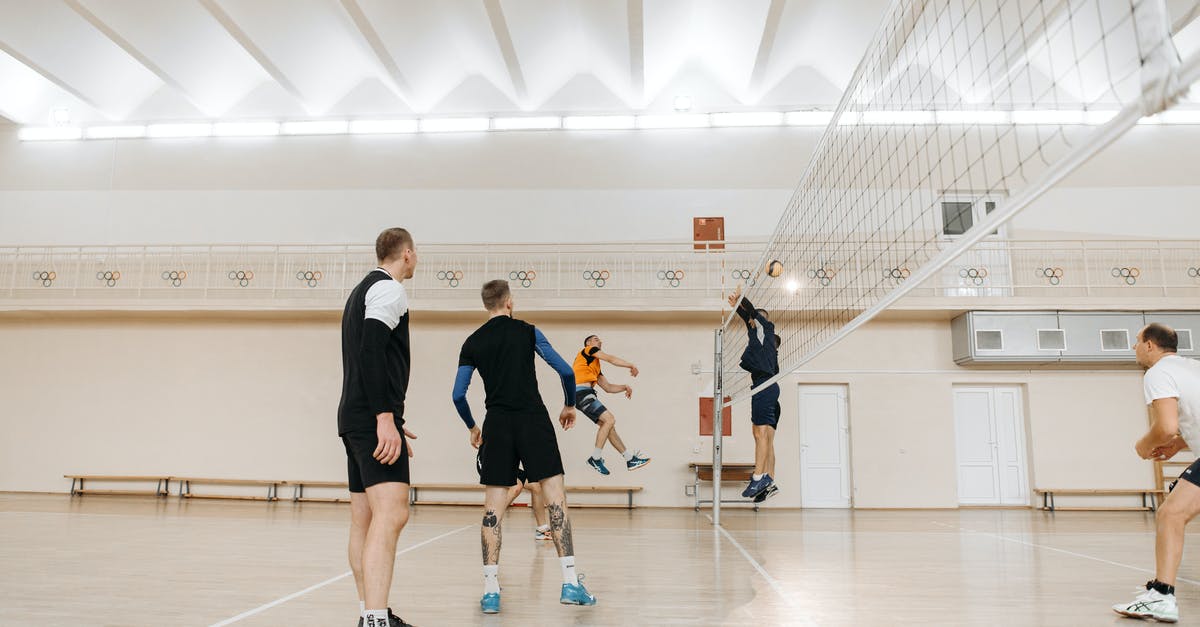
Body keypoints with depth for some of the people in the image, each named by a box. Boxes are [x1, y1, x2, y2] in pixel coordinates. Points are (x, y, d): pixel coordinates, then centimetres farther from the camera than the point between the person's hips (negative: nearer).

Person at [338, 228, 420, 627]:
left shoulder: (362, 290, 24)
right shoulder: (388, 288, -6)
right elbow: (371, 352, -19)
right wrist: (386, 418, -24)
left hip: (355, 417, 10)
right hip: (373, 418, -10)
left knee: (365, 517, 12)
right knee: (391, 512, -20)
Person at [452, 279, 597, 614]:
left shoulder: (472, 343, 9)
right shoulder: (527, 331, 5)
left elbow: (458, 395, 7)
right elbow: (566, 371, -1)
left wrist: (472, 427, 23)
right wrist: (569, 406, 15)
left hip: (497, 426, 2)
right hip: (534, 420, -2)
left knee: (493, 506, 5)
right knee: (555, 498, 1)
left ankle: (490, 590, 3)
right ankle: (570, 583, -1)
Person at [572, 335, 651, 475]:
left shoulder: (595, 367, 30)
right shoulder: (588, 350, 7)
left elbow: (608, 387, 27)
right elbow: (611, 359, -4)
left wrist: (625, 387, 13)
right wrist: (631, 366, -2)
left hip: (584, 395, 9)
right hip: (581, 392, -9)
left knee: (607, 424, 6)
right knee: (609, 419, -15)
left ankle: (630, 459, 8)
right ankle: (595, 458, -10)